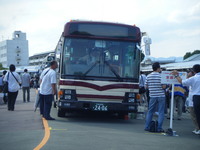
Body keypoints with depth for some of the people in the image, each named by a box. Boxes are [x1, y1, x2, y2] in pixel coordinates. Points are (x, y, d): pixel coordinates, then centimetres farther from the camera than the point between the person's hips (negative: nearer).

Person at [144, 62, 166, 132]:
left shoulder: (148, 76, 3)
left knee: (150, 111, 13)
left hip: (152, 96, 4)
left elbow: (146, 87, 9)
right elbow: (164, 86, -13)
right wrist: (165, 84, 7)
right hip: (161, 96, -4)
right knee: (161, 112, 2)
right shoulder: (160, 76, -10)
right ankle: (159, 128, 0)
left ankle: (147, 127, 12)